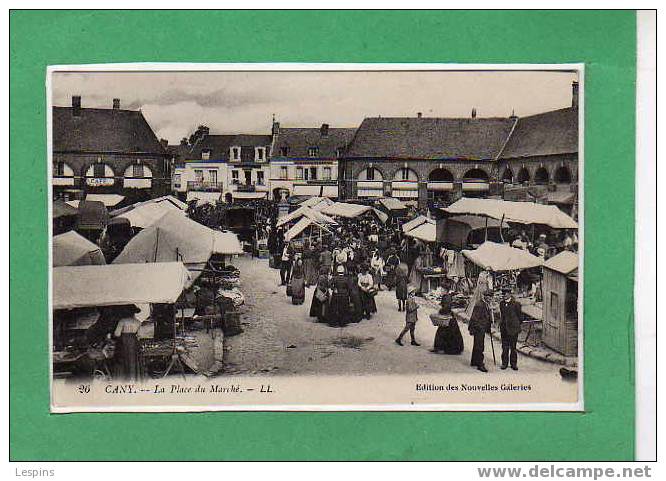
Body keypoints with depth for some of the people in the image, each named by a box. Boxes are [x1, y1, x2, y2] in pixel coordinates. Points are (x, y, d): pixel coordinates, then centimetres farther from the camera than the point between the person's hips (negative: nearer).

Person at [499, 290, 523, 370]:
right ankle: (504, 363, 16)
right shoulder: (501, 304, 9)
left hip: (513, 328, -4)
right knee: (505, 347, 8)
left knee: (513, 347, 2)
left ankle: (514, 363, 12)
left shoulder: (515, 304, -8)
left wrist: (518, 324, 4)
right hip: (504, 329, 4)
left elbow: (520, 315, 0)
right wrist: (501, 323, 13)